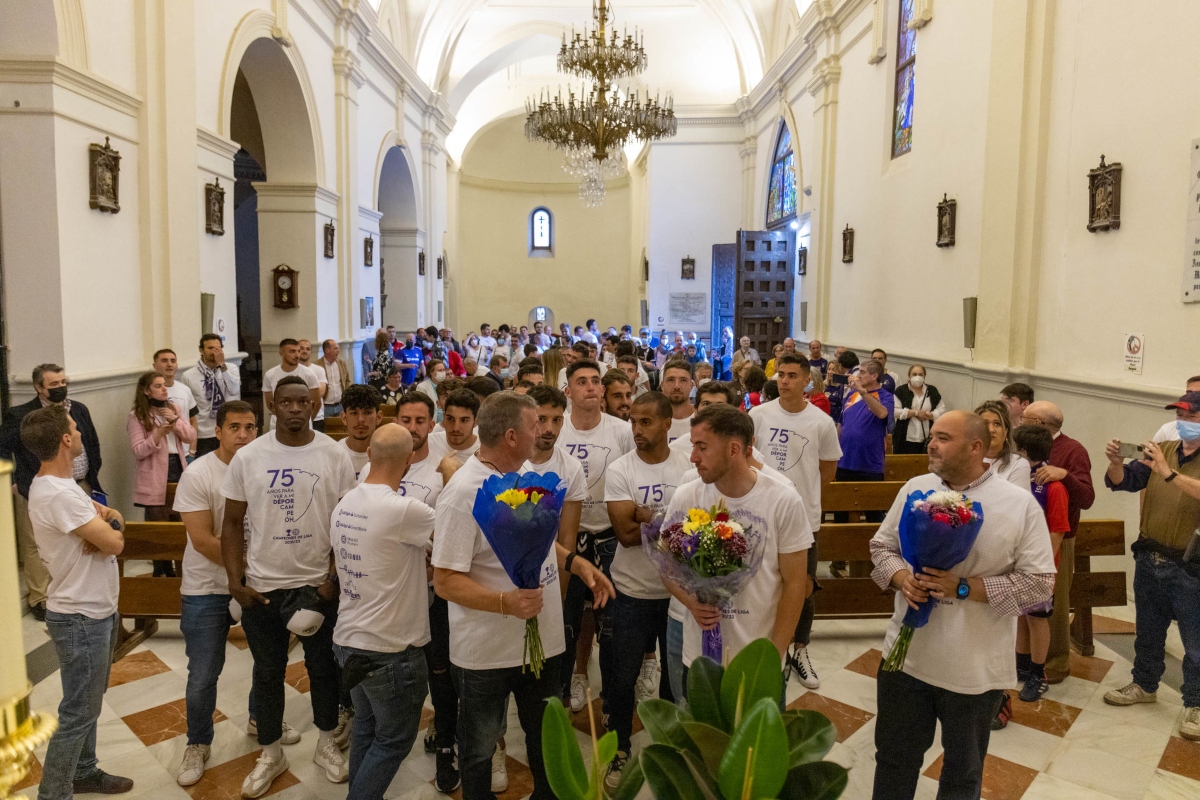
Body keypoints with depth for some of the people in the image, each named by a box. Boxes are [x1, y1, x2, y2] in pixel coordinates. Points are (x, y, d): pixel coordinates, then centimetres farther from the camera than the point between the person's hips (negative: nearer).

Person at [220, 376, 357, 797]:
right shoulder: (247, 457, -4)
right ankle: (270, 754, 36)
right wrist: (236, 582, -5)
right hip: (261, 586, 1)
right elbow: (233, 523, 1)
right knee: (267, 672, 16)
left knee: (323, 667, 15)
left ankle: (326, 743, 38)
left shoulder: (335, 455, -7)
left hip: (318, 583, -1)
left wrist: (336, 577, -9)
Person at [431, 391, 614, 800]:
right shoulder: (463, 494, -23)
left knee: (547, 737, 24)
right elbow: (446, 580, -23)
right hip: (486, 653, -7)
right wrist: (506, 602, -36)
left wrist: (576, 563, 0)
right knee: (479, 747, 17)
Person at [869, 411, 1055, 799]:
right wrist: (901, 578, -13)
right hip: (906, 656, 3)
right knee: (893, 760, 19)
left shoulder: (1020, 504, -12)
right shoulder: (915, 489, 0)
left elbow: (1040, 583, -12)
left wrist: (963, 588, -21)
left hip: (975, 669, -2)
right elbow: (881, 545, 8)